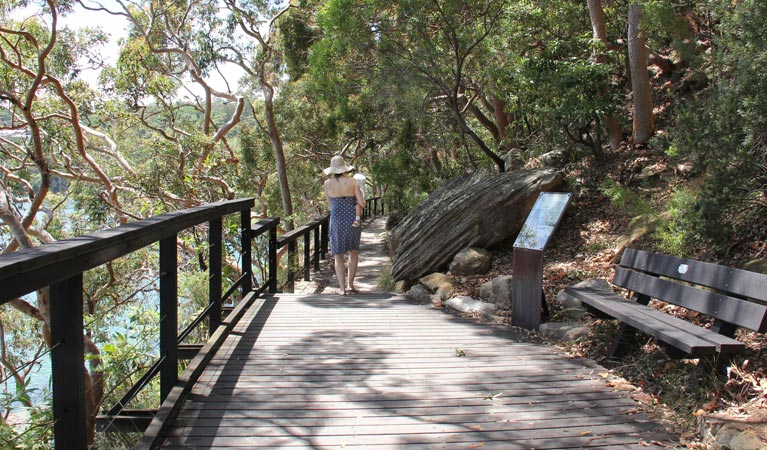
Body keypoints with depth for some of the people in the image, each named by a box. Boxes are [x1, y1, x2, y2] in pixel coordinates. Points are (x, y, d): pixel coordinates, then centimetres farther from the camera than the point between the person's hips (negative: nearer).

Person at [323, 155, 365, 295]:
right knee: (354, 252, 17)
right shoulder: (352, 181, -4)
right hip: (352, 219, 0)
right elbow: (362, 204, -4)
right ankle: (350, 284, 11)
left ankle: (342, 288, -1)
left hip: (336, 220, 0)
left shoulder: (328, 183, 1)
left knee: (338, 255, 8)